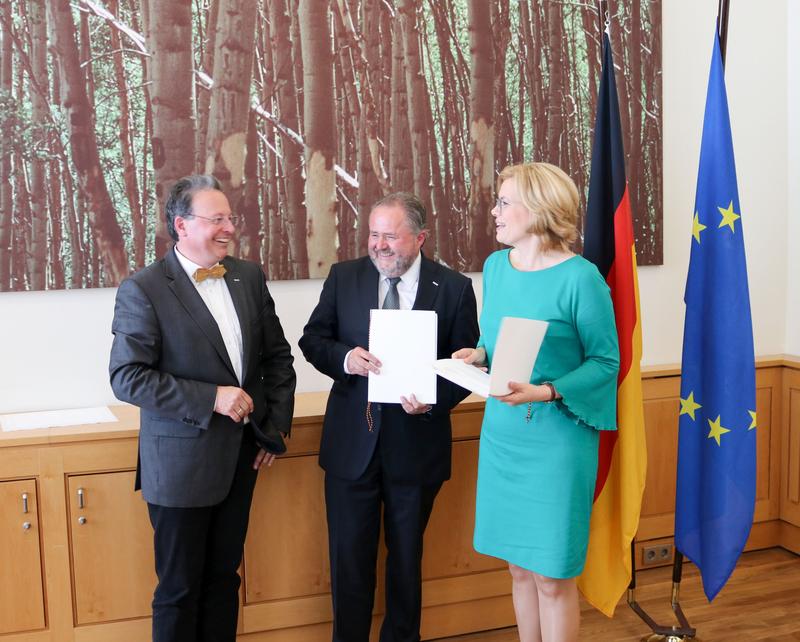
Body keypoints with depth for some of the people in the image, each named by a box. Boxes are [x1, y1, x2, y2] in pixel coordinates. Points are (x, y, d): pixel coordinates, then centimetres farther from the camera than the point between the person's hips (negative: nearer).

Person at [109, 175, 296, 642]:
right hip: (182, 462, -5)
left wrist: (277, 425, 5)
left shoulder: (249, 276, 3)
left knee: (224, 576, 18)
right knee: (180, 588, 10)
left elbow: (277, 356, 11)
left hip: (242, 454, 5)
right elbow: (127, 377, -17)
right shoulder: (143, 290, -13)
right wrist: (211, 398, -22)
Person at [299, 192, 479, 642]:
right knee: (349, 556, 11)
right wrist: (344, 357, -20)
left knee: (406, 555, 17)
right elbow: (312, 339, 2)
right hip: (352, 441, 1)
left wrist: (435, 400, -20)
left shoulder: (454, 288, -6)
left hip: (416, 443, -1)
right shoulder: (344, 277, -1)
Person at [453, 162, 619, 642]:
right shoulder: (495, 266, 6)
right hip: (501, 435, 6)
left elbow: (605, 361, -10)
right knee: (520, 567, 16)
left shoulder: (580, 278, -14)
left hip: (557, 438, -6)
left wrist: (548, 392, -24)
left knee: (553, 578, 3)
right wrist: (480, 355, -4)